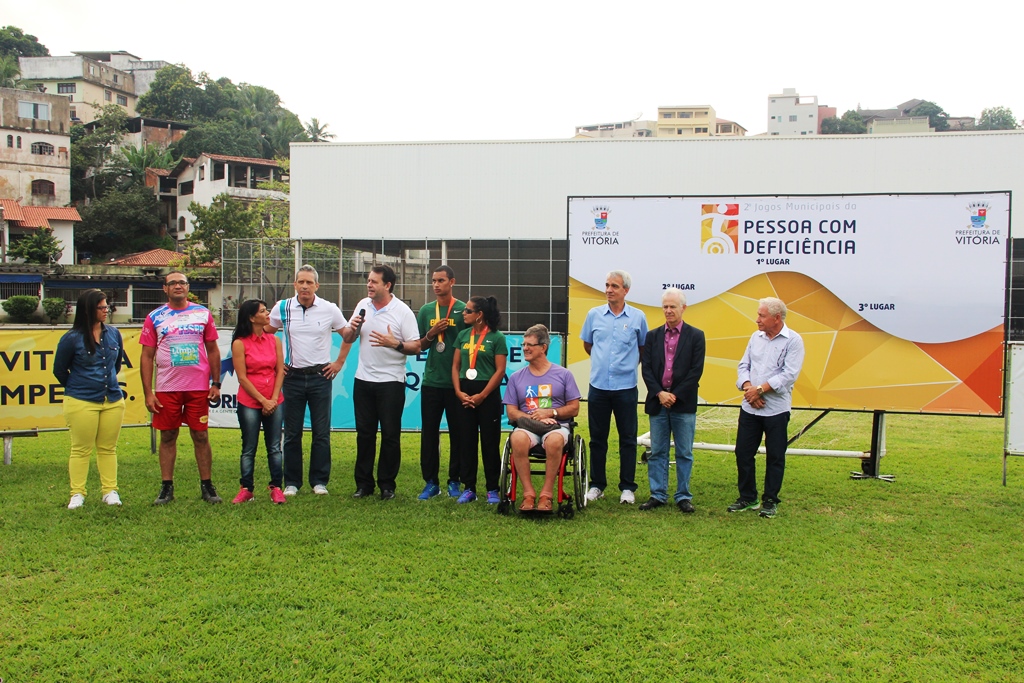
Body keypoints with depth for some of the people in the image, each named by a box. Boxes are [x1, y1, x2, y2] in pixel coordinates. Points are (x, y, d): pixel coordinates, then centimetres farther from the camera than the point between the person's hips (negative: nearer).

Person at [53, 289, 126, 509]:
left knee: (108, 449, 10)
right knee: (81, 449, 4)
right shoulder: (72, 339, -8)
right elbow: (59, 370, 5)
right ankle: (77, 494, 12)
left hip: (113, 401, 4)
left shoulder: (114, 334, 4)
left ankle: (110, 491, 16)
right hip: (81, 403, -4)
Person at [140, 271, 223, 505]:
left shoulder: (203, 314, 6)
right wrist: (148, 393, -3)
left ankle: (206, 486, 11)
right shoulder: (155, 318, 4)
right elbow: (147, 356, 3)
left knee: (201, 436, 4)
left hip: (199, 388, 0)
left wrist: (216, 384, 4)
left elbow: (213, 350, 10)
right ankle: (167, 488, 14)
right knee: (168, 437, 6)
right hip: (166, 389, 0)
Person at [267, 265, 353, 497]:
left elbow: (348, 335, 11)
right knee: (292, 433, 6)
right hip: (292, 376, 1)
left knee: (322, 432, 2)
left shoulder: (329, 309, -2)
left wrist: (339, 362, 6)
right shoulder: (282, 308, 0)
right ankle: (292, 482, 14)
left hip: (320, 376, 0)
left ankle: (320, 481, 12)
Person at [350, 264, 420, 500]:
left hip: (391, 381, -5)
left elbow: (416, 347, -10)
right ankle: (364, 483, 17)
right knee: (364, 433, 9)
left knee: (390, 435, 2)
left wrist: (395, 343, -26)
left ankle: (387, 485, 12)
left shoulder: (402, 311, -8)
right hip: (363, 379, 5)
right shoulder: (363, 305, 8)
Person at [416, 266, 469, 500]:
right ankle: (431, 481, 13)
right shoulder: (426, 311, 8)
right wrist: (430, 334, -8)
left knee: (457, 432, 4)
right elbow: (419, 346, 12)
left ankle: (454, 481, 14)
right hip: (431, 381, 3)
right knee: (429, 433, 5)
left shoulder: (463, 310, -2)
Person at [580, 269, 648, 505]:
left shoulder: (637, 317, -1)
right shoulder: (594, 314, 3)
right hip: (598, 386, 2)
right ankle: (597, 485, 17)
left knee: (628, 439, 4)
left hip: (626, 387, -2)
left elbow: (643, 348, 13)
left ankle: (627, 488, 12)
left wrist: (629, 364, 10)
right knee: (597, 438, 8)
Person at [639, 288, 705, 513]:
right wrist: (660, 393, -10)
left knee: (684, 453, 4)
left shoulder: (695, 336, 2)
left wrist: (675, 395, -11)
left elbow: (696, 371, -5)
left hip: (683, 403, -2)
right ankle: (658, 495, 13)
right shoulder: (653, 336, 9)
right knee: (657, 452, 6)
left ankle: (683, 496, 12)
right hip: (657, 402, 2)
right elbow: (646, 368, 4)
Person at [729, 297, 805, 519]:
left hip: (776, 409, -5)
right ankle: (747, 498, 20)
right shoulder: (756, 337, 10)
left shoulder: (793, 341, -8)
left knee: (775, 457, 5)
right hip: (749, 407, 5)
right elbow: (743, 365, 9)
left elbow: (789, 375, -16)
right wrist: (748, 388, -9)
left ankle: (770, 501, 17)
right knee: (743, 452, 7)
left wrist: (760, 389, -17)